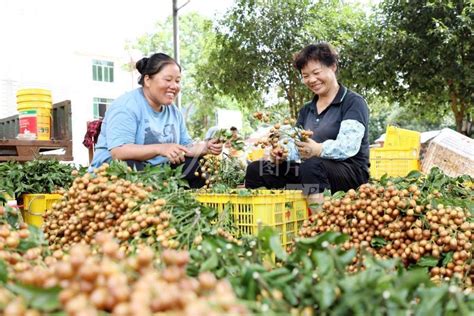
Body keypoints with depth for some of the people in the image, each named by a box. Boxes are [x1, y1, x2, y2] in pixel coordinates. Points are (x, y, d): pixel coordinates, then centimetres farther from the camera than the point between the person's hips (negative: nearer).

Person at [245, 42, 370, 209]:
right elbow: (295, 143, 7)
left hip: (351, 172, -6)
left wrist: (318, 150, -38)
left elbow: (349, 145, -17)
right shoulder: (306, 110, 20)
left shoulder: (353, 102, -1)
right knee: (256, 169, -10)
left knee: (312, 165, -38)